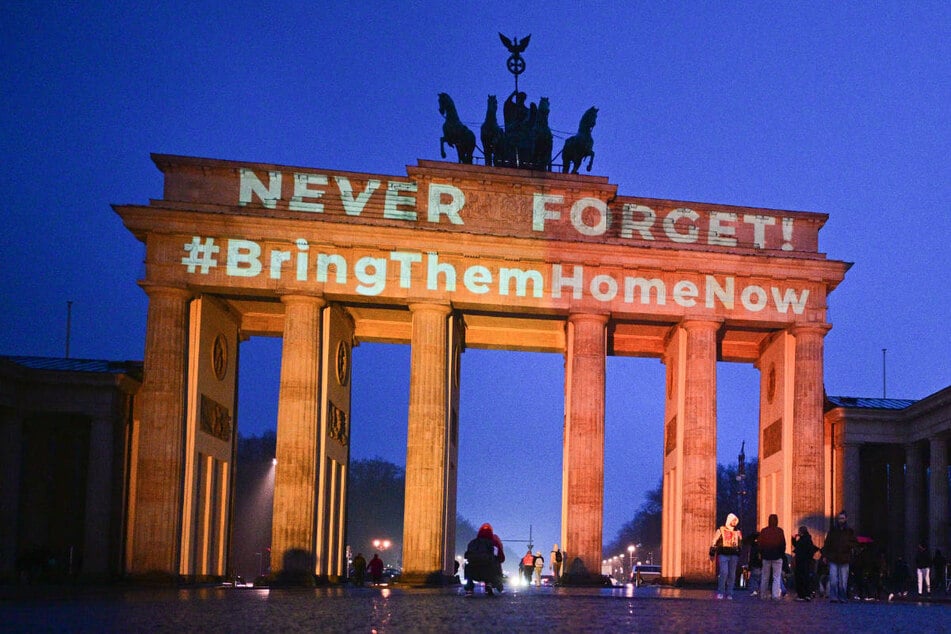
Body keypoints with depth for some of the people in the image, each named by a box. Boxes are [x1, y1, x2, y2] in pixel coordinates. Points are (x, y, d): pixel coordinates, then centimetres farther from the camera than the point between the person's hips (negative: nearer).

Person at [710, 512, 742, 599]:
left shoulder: (737, 532, 14)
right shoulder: (721, 530, 4)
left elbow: (740, 544, 22)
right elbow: (714, 542, 6)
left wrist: (739, 556, 15)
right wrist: (712, 554, 3)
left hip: (734, 555, 4)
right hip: (723, 555, -4)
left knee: (732, 575, 2)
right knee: (724, 573, -15)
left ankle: (729, 594, 8)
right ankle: (720, 593, -6)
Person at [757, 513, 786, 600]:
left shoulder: (763, 531, -2)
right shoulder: (780, 531, -8)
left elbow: (760, 544, 2)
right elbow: (783, 544, -5)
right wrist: (782, 553, 7)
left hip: (766, 557, 2)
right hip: (777, 557, -2)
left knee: (765, 577, 12)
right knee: (777, 577, -1)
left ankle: (763, 595, 16)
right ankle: (776, 595, -10)